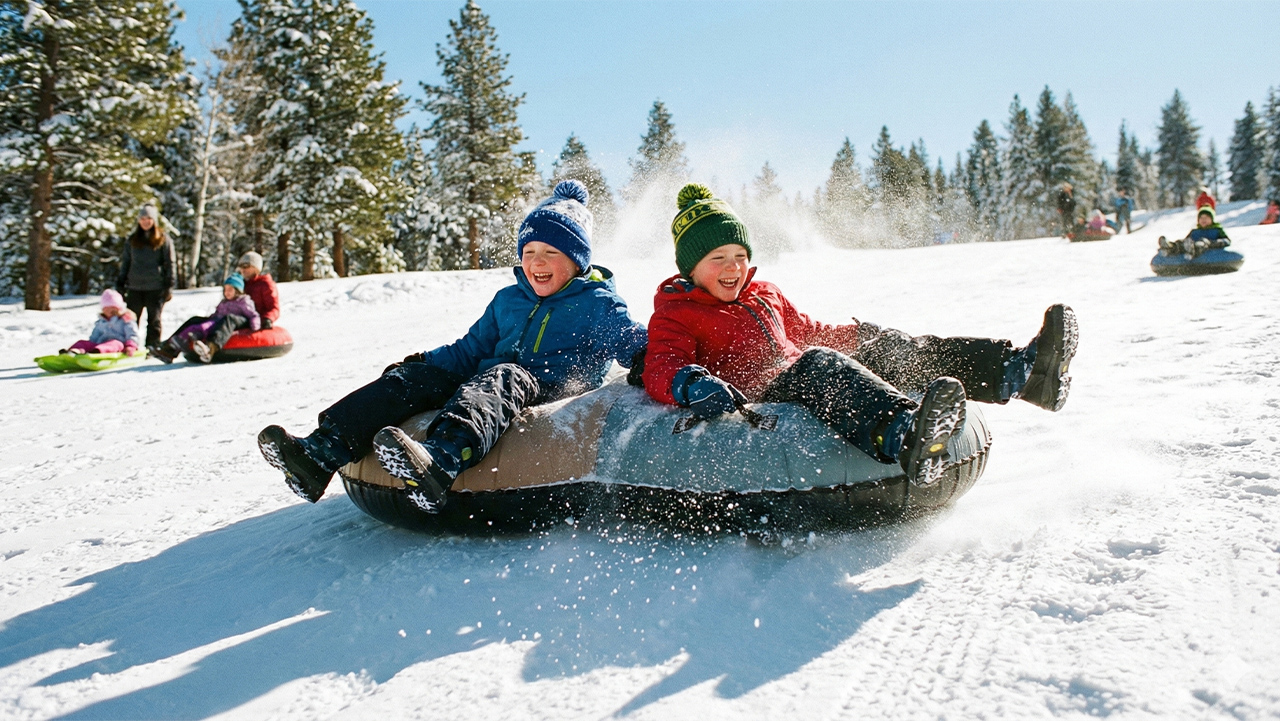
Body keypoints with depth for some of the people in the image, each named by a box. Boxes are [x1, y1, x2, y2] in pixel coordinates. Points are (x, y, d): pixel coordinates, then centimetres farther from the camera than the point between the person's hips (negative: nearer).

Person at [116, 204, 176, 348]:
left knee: (154, 320, 1)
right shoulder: (132, 240, 14)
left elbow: (169, 264, 1)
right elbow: (125, 262, 17)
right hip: (135, 287, 4)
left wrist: (169, 287, -6)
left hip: (155, 288, -4)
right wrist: (121, 284, 10)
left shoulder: (163, 239, 3)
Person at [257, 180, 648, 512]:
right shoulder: (506, 300, 24)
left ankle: (439, 464, -68)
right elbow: (470, 350, 28)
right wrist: (422, 362, 14)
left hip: (555, 391, -6)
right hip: (485, 381, 7)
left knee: (502, 378, -38)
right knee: (414, 376, -12)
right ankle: (319, 454, -26)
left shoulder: (597, 303, 6)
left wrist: (650, 350, -29)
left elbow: (627, 338, -6)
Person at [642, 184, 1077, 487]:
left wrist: (863, 335, 28)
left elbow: (807, 332, 38)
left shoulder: (764, 295, 27)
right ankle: (901, 434, -68)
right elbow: (660, 369, -11)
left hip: (808, 384, 8)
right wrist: (692, 385, -34)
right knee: (819, 364, -36)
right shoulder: (673, 315, 6)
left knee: (886, 349, -10)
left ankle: (1018, 370, -25)